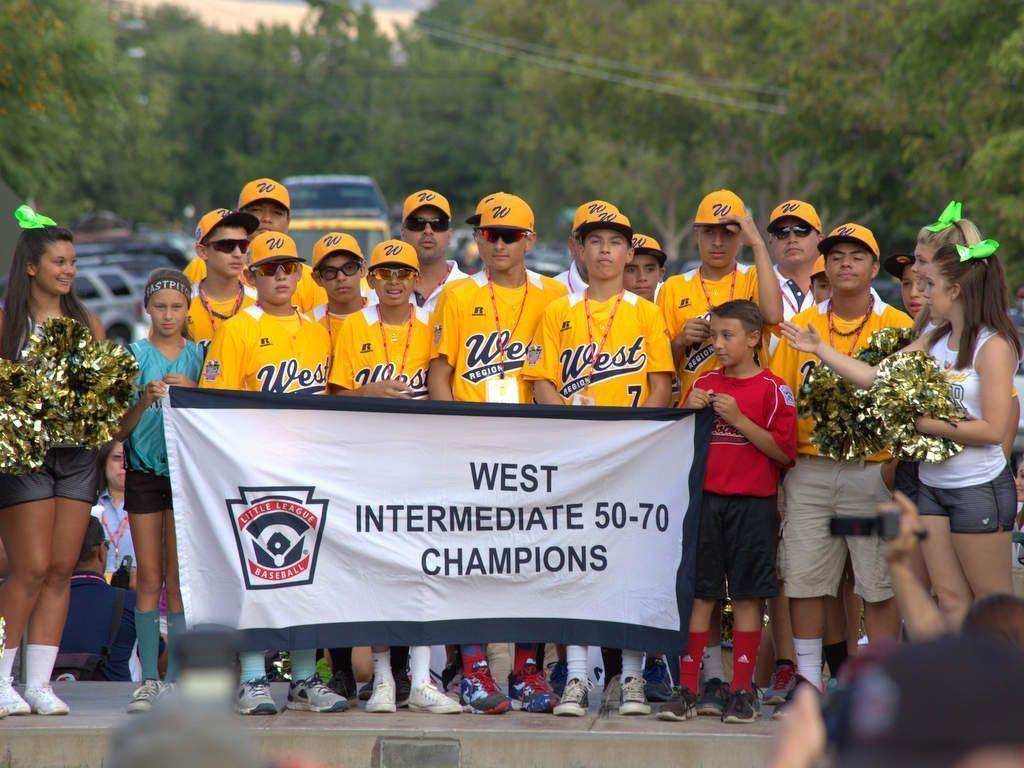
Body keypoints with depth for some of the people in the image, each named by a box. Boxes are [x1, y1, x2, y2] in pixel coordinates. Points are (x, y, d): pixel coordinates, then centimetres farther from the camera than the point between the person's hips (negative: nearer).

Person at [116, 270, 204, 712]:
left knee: (179, 579, -4)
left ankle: (176, 676, -2)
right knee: (149, 579, 0)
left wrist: (191, 392, -14)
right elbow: (120, 429, 2)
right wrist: (144, 400, -16)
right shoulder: (133, 356, 5)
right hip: (144, 472, 1)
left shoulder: (200, 357, 6)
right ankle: (149, 679, 1)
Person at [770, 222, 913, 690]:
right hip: (809, 471, 3)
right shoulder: (801, 326, 11)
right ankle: (808, 681, 10)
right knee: (803, 578, 2)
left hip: (873, 471, -3)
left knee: (879, 582, -2)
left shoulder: (897, 328, 2)